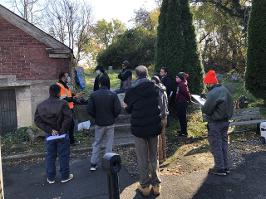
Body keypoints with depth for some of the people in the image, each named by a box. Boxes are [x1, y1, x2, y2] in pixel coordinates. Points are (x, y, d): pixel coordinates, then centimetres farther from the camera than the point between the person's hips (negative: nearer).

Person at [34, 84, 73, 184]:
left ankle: (50, 178, 25)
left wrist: (50, 130, -9)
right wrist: (62, 130, -13)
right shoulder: (63, 104, -13)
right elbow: (68, 118, -22)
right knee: (63, 155, 9)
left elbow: (37, 120, -4)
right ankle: (65, 176, 20)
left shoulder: (41, 105, 2)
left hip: (49, 135, 4)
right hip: (62, 134, -4)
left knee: (50, 156, 15)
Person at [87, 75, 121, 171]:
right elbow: (118, 109, -13)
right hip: (110, 123, -1)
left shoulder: (94, 95, -8)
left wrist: (96, 117, 9)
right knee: (109, 144, 11)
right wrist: (113, 116, 6)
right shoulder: (113, 95, -10)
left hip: (99, 123, 1)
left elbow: (89, 110, -8)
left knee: (96, 143, 14)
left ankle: (93, 164, 17)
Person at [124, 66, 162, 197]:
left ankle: (145, 186, 20)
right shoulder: (155, 87, -4)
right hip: (154, 127, 3)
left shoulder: (131, 90, -11)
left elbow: (128, 109, 0)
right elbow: (160, 105, 6)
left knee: (142, 159, 10)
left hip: (139, 128, -2)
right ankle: (156, 184, 23)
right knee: (154, 157, 15)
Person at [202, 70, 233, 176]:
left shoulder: (212, 93, -23)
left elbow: (206, 109, -20)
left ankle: (219, 168, 11)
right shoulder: (225, 90, 6)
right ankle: (225, 167, 26)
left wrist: (203, 108, 0)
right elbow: (231, 105, 13)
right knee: (224, 144, 16)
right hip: (225, 121, 9)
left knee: (216, 146, 3)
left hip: (215, 123, -8)